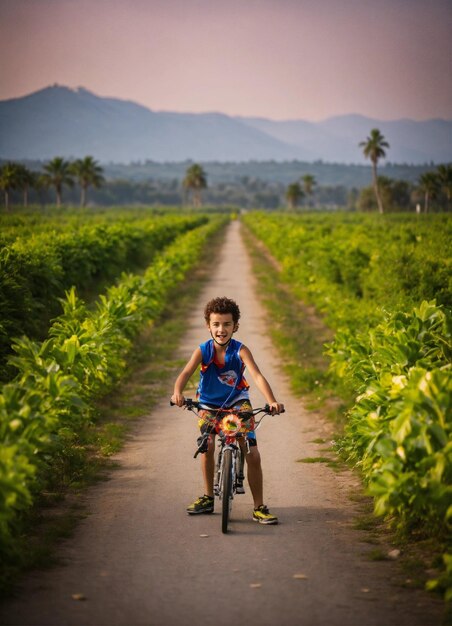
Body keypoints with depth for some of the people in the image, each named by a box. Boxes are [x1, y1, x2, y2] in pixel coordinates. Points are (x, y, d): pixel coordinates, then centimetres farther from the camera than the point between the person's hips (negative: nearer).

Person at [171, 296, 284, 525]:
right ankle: (208, 498, 4)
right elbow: (186, 373, -30)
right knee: (207, 446, -19)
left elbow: (257, 376, -32)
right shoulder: (203, 351, -17)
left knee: (252, 454, -11)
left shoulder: (240, 351, -20)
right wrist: (177, 393, -52)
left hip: (237, 403, -1)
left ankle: (259, 508, 1)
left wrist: (272, 401, -48)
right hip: (209, 404, 1)